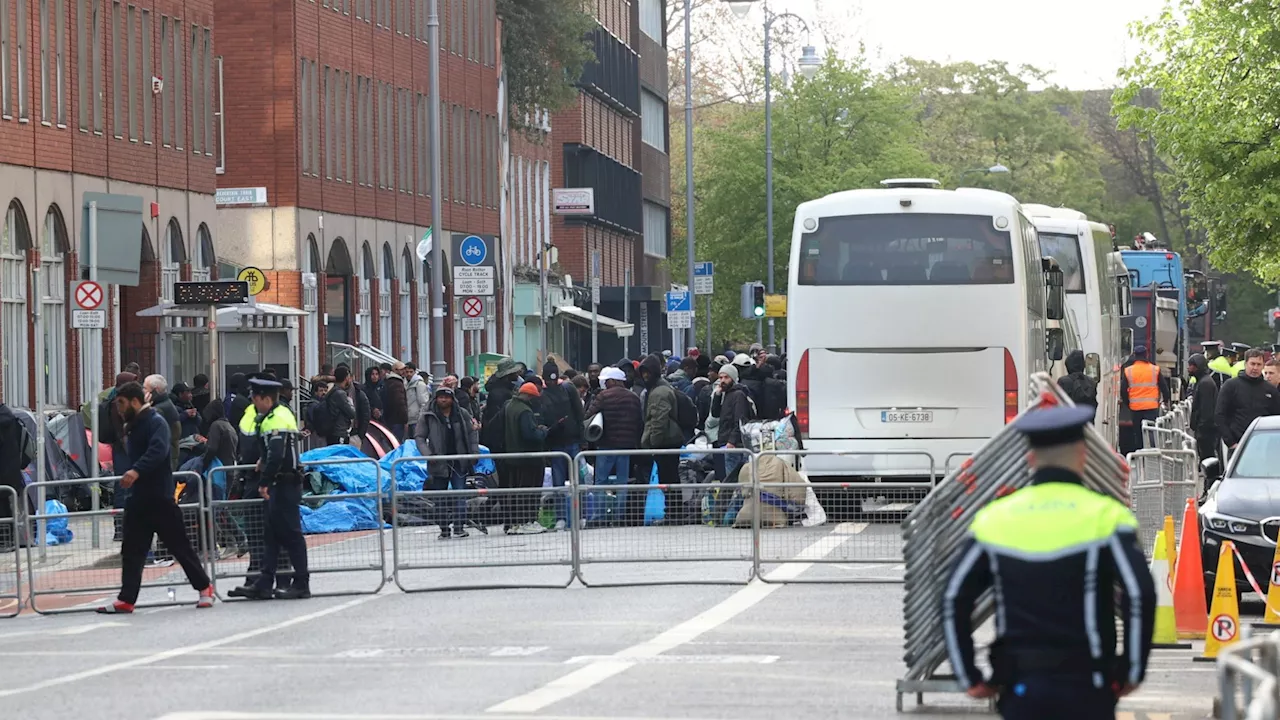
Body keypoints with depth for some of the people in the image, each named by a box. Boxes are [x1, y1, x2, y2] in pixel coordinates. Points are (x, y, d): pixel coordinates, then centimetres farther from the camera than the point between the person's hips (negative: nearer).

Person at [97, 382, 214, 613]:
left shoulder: (156, 422, -14)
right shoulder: (133, 425, 14)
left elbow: (158, 451, -32)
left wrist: (136, 471, -43)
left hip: (159, 496, -9)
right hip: (139, 496, 9)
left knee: (179, 546, -1)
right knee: (132, 549, 4)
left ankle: (204, 588, 12)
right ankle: (126, 600, 5)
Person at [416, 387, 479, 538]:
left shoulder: (462, 414, 2)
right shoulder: (427, 417, -2)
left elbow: (472, 433, 11)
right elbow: (419, 437, 2)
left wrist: (474, 452, 2)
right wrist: (427, 454, -11)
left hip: (459, 462, 0)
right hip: (439, 463, 0)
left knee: (460, 494, -7)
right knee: (441, 498, 5)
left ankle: (459, 526, -8)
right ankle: (444, 529, 13)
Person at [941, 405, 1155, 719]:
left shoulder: (993, 518, 5)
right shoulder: (1104, 516, -5)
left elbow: (954, 600, 2)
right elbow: (1140, 596, -14)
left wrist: (969, 677, 7)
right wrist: (1132, 672, -4)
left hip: (1019, 685, 3)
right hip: (1085, 687, -3)